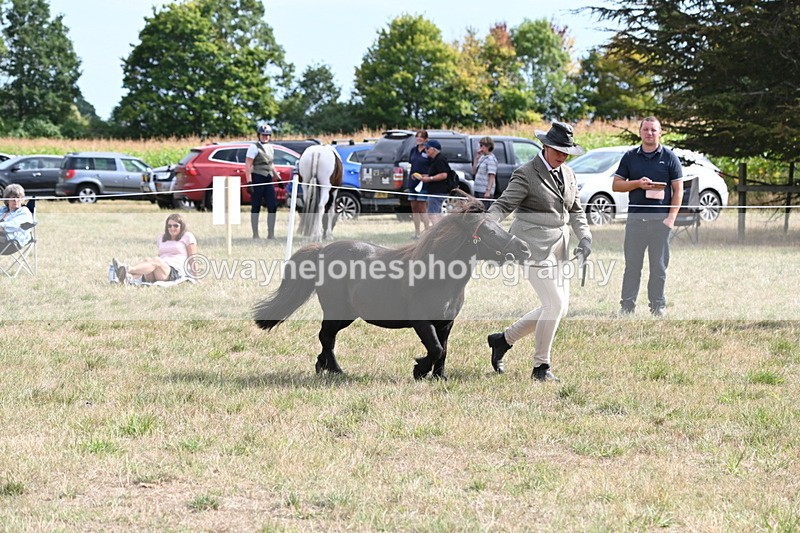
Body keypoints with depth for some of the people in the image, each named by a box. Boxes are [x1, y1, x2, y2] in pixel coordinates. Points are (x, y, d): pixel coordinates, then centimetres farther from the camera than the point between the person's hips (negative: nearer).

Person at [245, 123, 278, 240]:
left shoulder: (270, 148, 16)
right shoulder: (254, 147, -6)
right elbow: (248, 165, -12)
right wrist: (249, 181, -19)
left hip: (268, 180, 7)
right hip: (257, 179, -7)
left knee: (273, 206, 1)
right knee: (256, 207, -1)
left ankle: (271, 234, 8)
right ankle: (255, 235, 4)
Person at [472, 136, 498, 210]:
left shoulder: (491, 159, -10)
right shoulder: (482, 158, 16)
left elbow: (492, 176, -16)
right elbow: (474, 172, 16)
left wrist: (488, 191, -23)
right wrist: (477, 158, 9)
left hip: (485, 191, -9)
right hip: (478, 190, 9)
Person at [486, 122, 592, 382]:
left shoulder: (567, 174, 13)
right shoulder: (526, 174, -9)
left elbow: (575, 210, 20)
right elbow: (503, 205, -14)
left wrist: (584, 236, 4)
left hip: (559, 247, 8)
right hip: (535, 246, -8)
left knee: (559, 307, 9)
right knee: (555, 304, -14)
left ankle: (504, 339, 23)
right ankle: (541, 367, -1)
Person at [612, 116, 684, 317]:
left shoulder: (669, 157, 4)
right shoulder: (630, 157, 10)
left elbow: (678, 189, 2)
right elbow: (616, 185, 10)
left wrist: (671, 217, -7)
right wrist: (637, 184, -9)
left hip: (660, 220, -1)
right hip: (635, 218, 1)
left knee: (659, 267, 3)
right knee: (632, 265, 2)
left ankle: (658, 306, 10)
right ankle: (627, 305, 6)